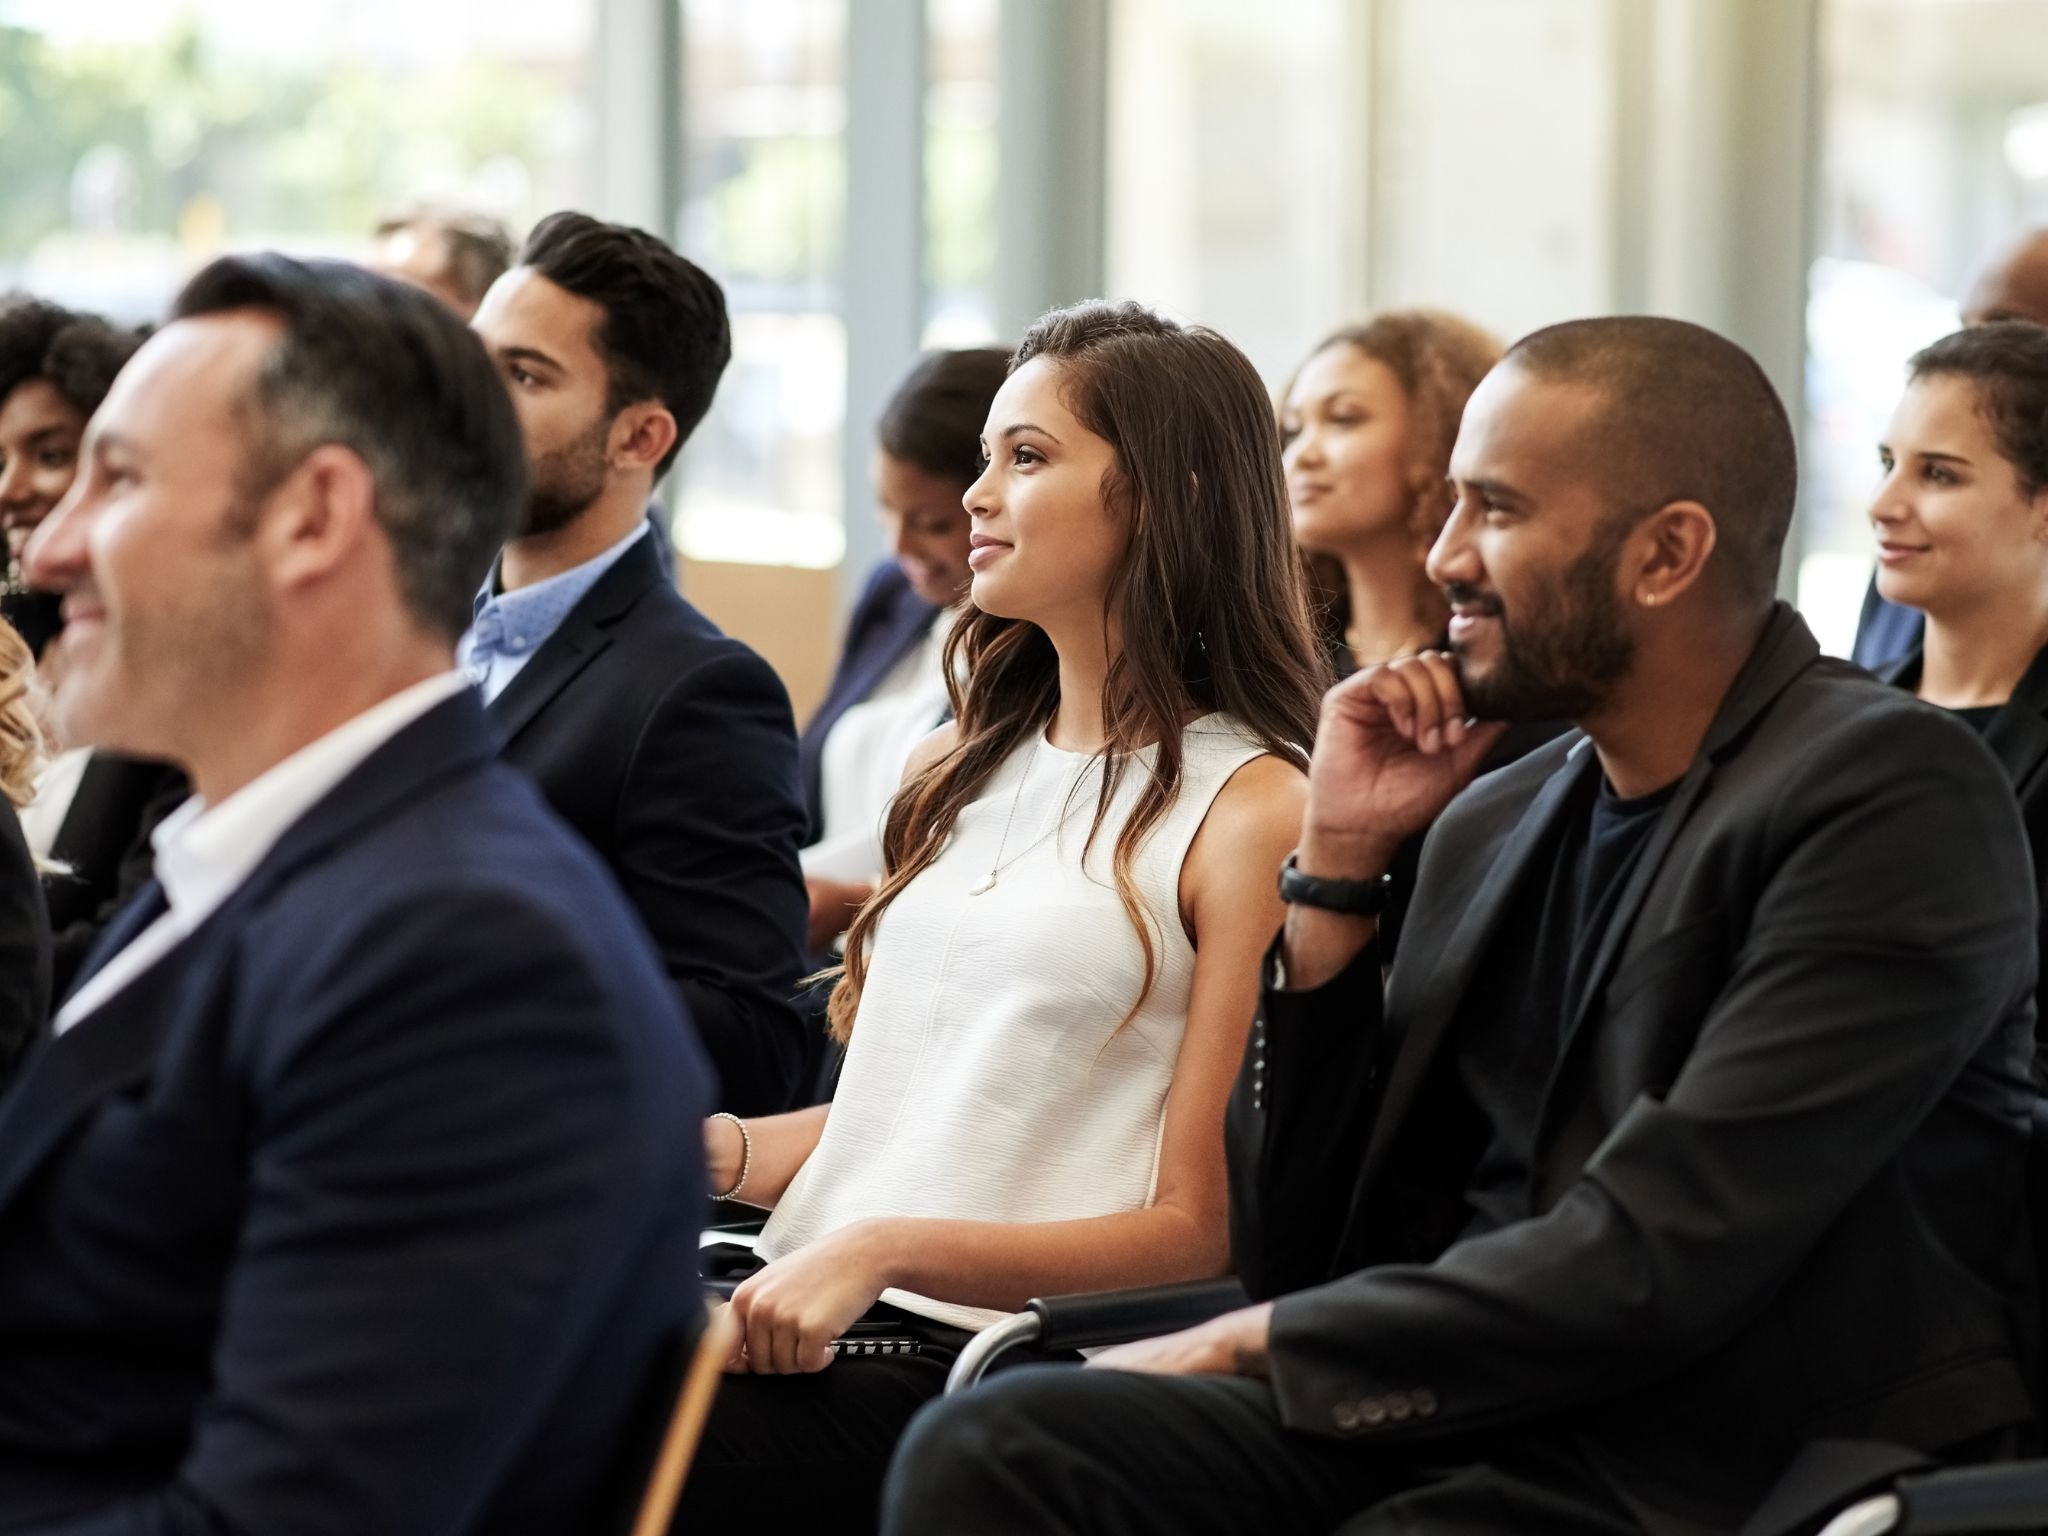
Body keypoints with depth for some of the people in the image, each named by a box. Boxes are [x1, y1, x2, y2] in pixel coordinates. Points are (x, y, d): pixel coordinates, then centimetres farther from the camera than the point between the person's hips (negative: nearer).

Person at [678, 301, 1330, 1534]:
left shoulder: (1252, 812, -2)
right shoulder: (962, 771, 20)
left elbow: (1197, 1233, -6)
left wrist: (893, 1246, -16)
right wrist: (729, 1151, 7)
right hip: (814, 1316, 6)